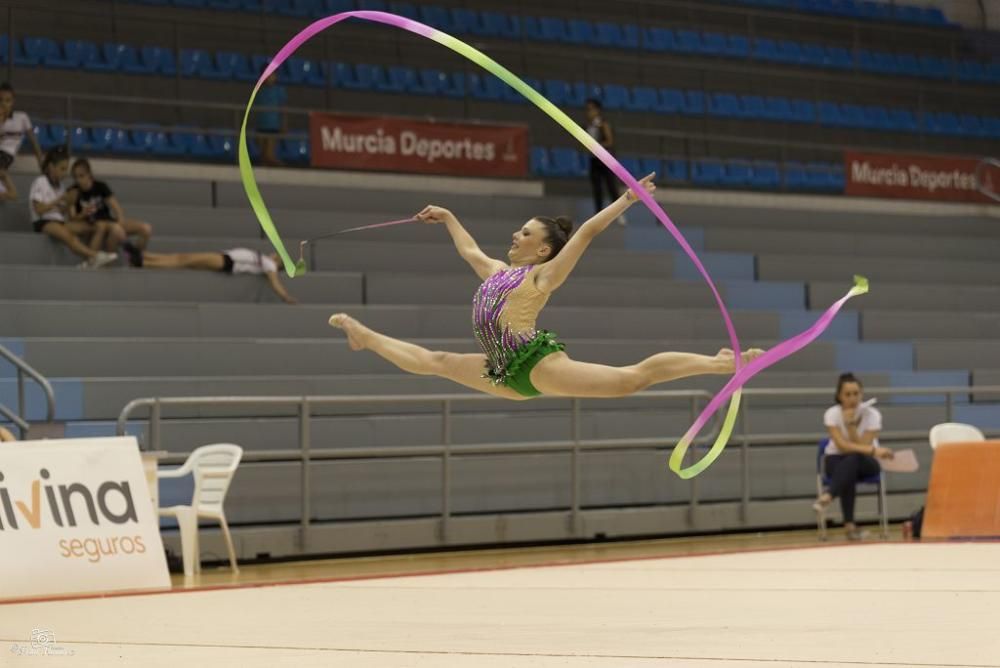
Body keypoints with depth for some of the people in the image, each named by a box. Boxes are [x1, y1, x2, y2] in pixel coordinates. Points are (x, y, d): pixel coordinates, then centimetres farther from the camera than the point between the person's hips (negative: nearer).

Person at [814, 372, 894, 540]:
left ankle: (828, 497, -57)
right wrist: (872, 450, -35)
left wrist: (851, 424, -30)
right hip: (837, 460, 0)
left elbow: (862, 446, -20)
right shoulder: (832, 414, -13)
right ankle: (849, 525, -43)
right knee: (849, 473, -36)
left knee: (853, 459, -38)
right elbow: (842, 445, -25)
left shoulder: (872, 414, -13)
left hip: (865, 463, 0)